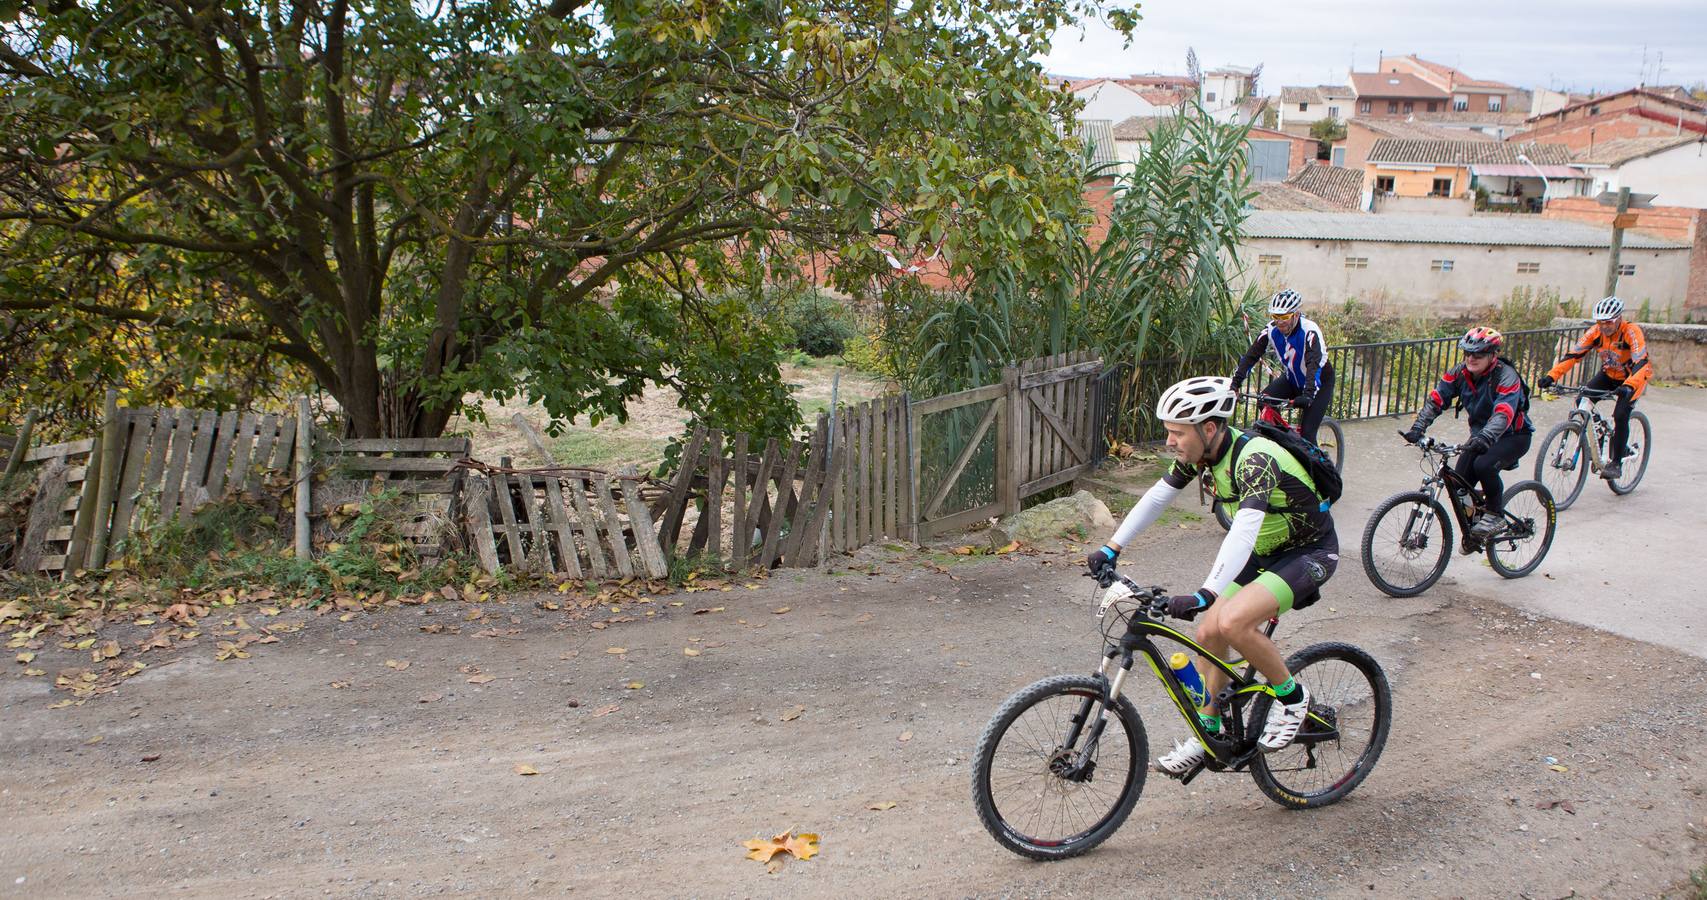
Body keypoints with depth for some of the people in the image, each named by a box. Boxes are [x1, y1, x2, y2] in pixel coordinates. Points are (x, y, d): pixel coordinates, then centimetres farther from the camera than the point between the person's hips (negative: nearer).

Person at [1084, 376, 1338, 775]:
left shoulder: (1254, 459, -33)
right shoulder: (1201, 452, -8)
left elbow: (1243, 533, -45)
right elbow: (1156, 498, 0)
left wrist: (1205, 595, -54)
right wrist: (1111, 548, -5)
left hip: (1309, 553, -8)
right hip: (1264, 551, 8)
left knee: (1232, 622, -27)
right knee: (1208, 634, 1)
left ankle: (1291, 696, -3)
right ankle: (1207, 736, 18)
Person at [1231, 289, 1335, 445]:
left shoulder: (1310, 331, -31)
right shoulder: (1271, 330, -17)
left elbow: (1315, 365, -42)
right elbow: (1251, 356, -19)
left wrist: (1308, 395, -55)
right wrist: (1235, 383, -31)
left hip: (1320, 381, -5)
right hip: (1292, 378, 5)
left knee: (1307, 432, -16)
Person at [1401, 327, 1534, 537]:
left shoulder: (1506, 376, -25)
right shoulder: (1460, 373, -9)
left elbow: (1503, 414, -40)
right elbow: (1435, 399, -16)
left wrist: (1485, 437, -58)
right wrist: (1418, 427, -32)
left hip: (1513, 436, -6)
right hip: (1481, 434, 6)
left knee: (1484, 465, -34)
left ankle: (1495, 514, -10)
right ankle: (1472, 529, 21)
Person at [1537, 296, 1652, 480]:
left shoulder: (1631, 332, -30)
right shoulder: (1596, 331, -18)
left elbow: (1642, 364, -39)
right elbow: (1573, 354, -22)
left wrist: (1628, 387, -56)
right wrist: (1551, 376, -35)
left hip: (1634, 377, -5)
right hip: (1609, 374, 5)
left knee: (1620, 415, -22)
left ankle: (1616, 463, -8)